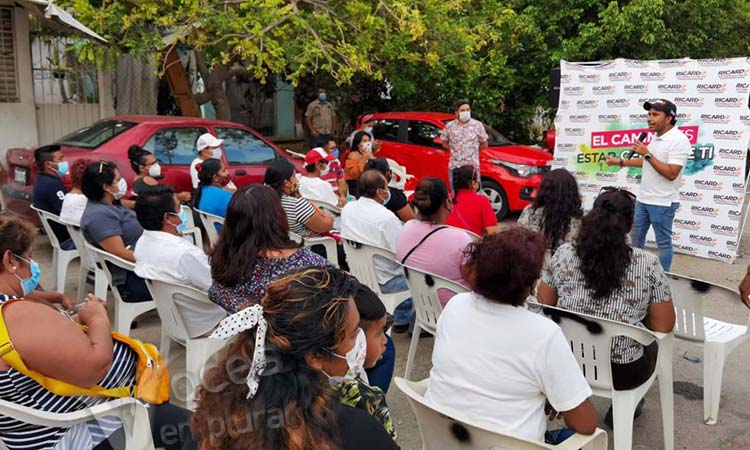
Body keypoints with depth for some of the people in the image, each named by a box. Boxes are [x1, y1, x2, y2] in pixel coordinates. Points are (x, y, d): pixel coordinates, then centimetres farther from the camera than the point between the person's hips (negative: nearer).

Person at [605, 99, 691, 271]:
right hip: (643, 199, 9)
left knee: (663, 243, 2)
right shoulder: (656, 137, 9)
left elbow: (671, 174, -26)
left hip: (662, 203, -9)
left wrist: (647, 154, -24)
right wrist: (620, 162, 26)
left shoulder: (679, 140, -18)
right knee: (636, 238, 17)